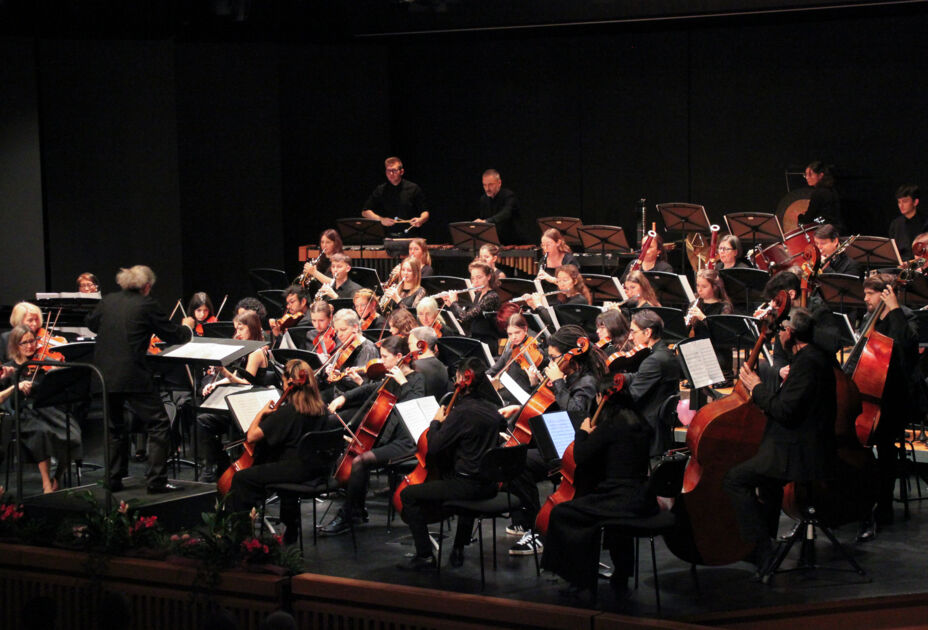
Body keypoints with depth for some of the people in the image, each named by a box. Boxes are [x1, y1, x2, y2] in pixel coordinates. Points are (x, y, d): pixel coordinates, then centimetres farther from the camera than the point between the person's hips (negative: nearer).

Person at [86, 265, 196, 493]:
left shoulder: (108, 301, 8)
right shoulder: (146, 305, -7)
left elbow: (91, 323, 27)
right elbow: (173, 335, -1)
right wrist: (187, 327, 21)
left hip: (104, 375, 6)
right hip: (132, 376, -6)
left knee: (115, 428, 20)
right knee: (158, 425, 4)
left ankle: (113, 479, 20)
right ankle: (156, 479, -3)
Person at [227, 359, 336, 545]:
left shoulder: (287, 411, -19)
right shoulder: (321, 408, 1)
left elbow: (251, 437, -17)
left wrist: (261, 413, -1)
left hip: (296, 470, -8)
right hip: (317, 469, 8)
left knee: (240, 478, 0)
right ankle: (291, 528, 43)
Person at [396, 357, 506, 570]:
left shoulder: (461, 412, -18)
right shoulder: (490, 410, 5)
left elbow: (434, 448, -18)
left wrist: (436, 423, 1)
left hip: (467, 486, -8)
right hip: (489, 486, 8)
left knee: (408, 495, 0)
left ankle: (425, 556, -1)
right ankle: (458, 550, 45)